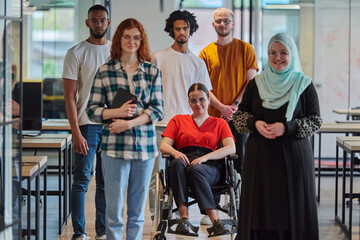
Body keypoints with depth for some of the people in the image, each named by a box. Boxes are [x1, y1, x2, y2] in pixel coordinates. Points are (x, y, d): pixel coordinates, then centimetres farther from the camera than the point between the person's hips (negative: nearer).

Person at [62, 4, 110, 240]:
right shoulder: (76, 53, -1)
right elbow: (70, 96, -5)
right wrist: (76, 132, -12)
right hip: (87, 124, -3)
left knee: (106, 182, 7)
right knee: (82, 180, -4)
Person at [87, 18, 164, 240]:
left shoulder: (153, 72, 8)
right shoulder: (105, 72, 4)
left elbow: (157, 109, 2)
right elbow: (93, 110, 4)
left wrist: (130, 122, -12)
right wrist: (117, 112, -13)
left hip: (145, 145, 2)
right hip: (114, 146, -2)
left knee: (138, 209, 8)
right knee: (114, 208, -2)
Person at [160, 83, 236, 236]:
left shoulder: (219, 123, 23)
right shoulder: (178, 120, 27)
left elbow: (231, 148, 5)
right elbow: (164, 146, 13)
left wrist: (204, 157, -12)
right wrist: (175, 153, -13)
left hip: (210, 167, -1)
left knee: (195, 169, -38)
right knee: (177, 164, -37)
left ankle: (214, 220, -47)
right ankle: (184, 216, -46)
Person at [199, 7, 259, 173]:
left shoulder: (245, 49, 5)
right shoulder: (206, 53, 8)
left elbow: (251, 82, 1)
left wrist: (235, 105, -10)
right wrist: (221, 107, -11)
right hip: (214, 116, 1)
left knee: (241, 162, -1)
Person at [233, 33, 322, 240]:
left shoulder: (304, 85, 0)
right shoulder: (256, 84, 8)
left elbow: (316, 121, -1)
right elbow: (239, 115, 11)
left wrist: (287, 128, -15)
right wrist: (255, 124, -10)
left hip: (293, 155, -2)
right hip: (260, 155, 2)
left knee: (291, 205, -2)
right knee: (261, 205, 1)